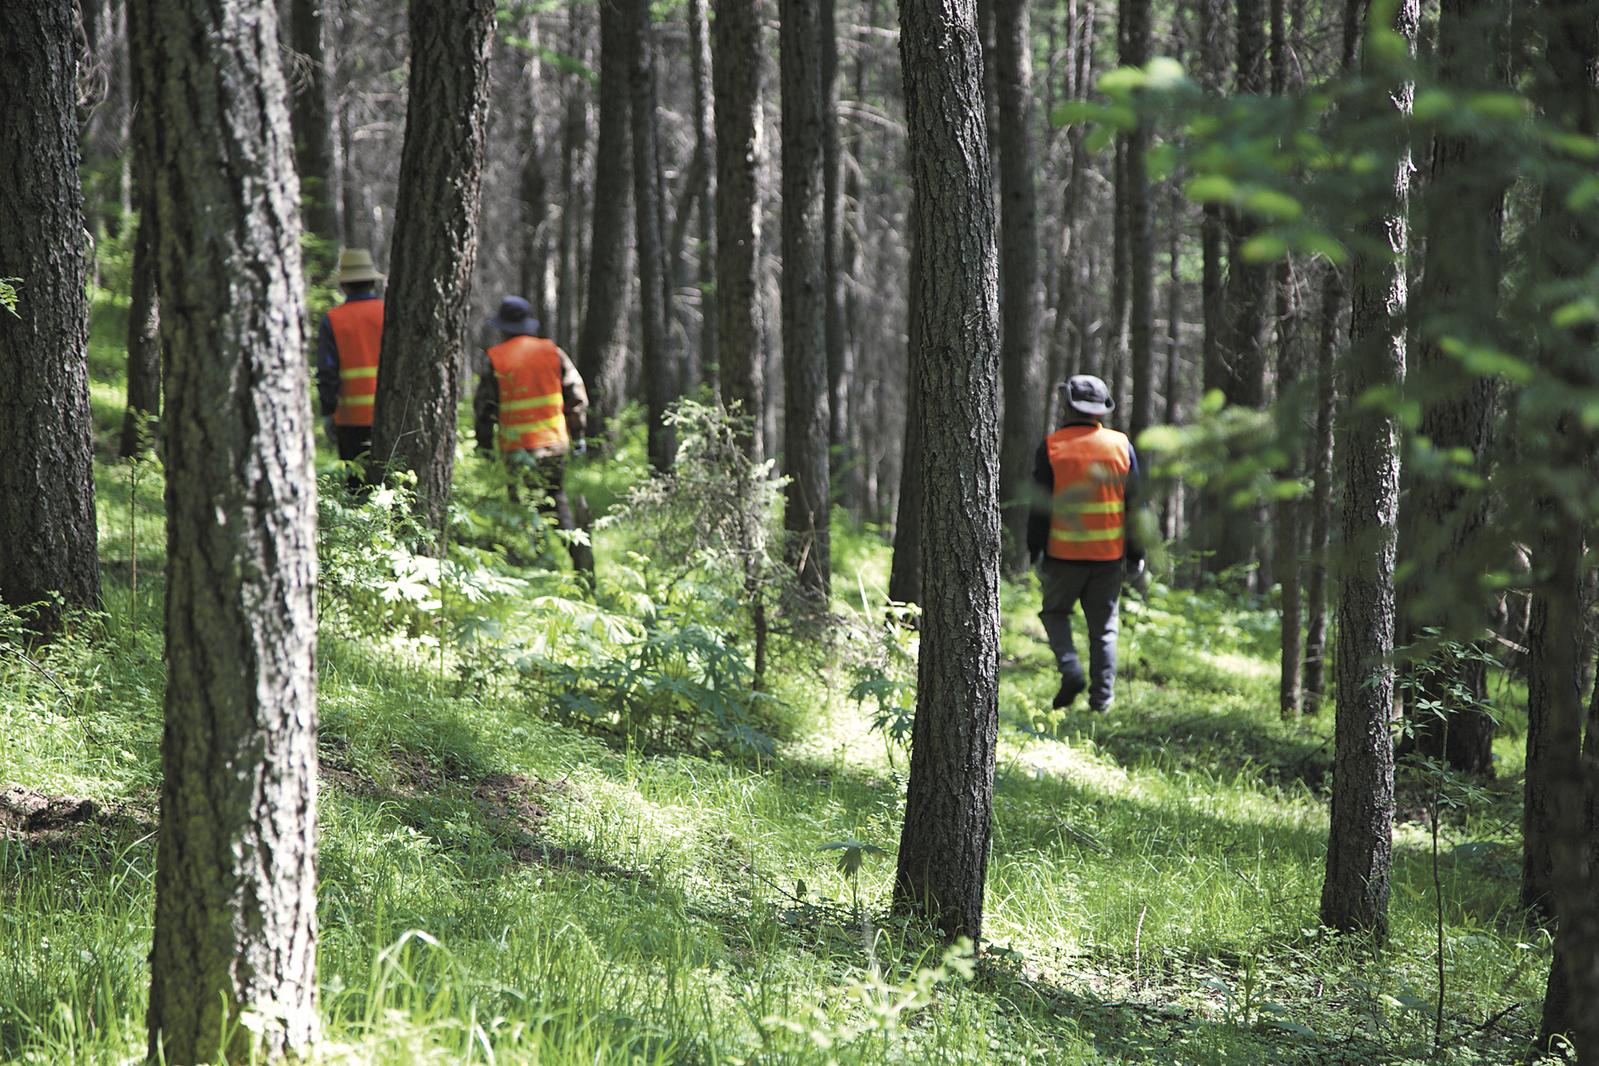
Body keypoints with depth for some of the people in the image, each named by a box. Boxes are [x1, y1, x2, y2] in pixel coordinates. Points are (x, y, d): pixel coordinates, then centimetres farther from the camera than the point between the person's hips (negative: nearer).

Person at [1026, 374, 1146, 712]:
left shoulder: (1051, 447, -5)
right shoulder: (1121, 446, 2)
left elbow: (1040, 506, -6)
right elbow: (1134, 505, 4)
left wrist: (1036, 552, 1)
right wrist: (1135, 555, 10)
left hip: (1064, 554, -2)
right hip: (1109, 556, 2)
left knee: (1055, 612, 17)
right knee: (1104, 627, 10)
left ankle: (1070, 669, -4)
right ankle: (1102, 695, 5)